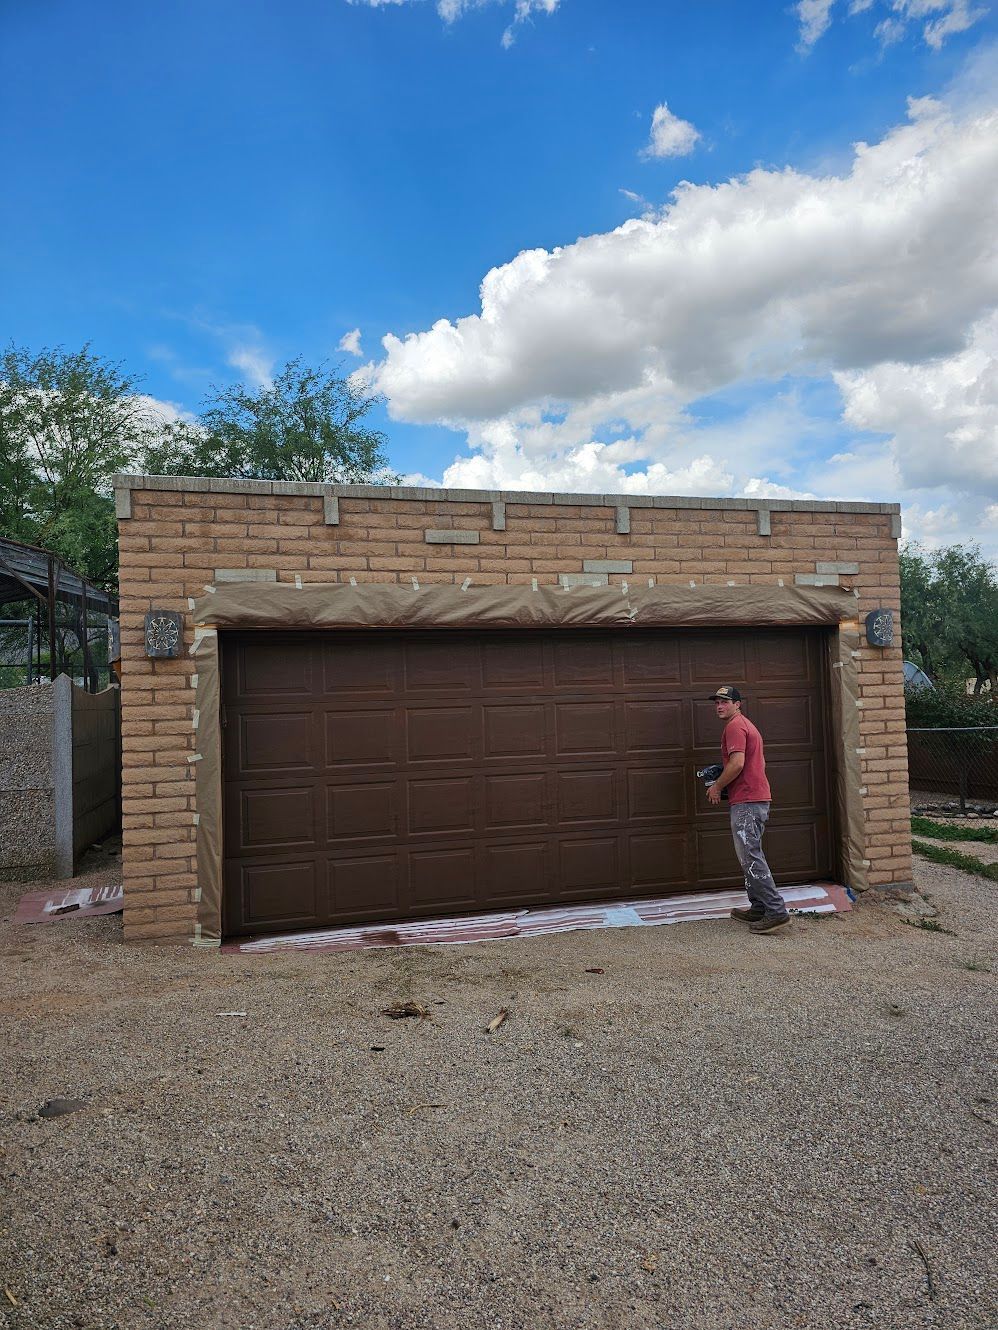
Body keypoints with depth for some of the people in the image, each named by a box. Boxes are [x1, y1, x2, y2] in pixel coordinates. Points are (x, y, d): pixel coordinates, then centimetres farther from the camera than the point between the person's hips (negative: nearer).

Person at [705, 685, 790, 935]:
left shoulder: (734, 727, -10)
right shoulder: (746, 725, 22)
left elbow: (737, 764, -23)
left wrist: (717, 786, -10)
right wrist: (722, 781, 19)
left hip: (746, 801, -11)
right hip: (759, 799, 11)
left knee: (751, 858, -10)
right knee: (751, 856, 16)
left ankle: (776, 912, -11)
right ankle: (759, 908, 21)